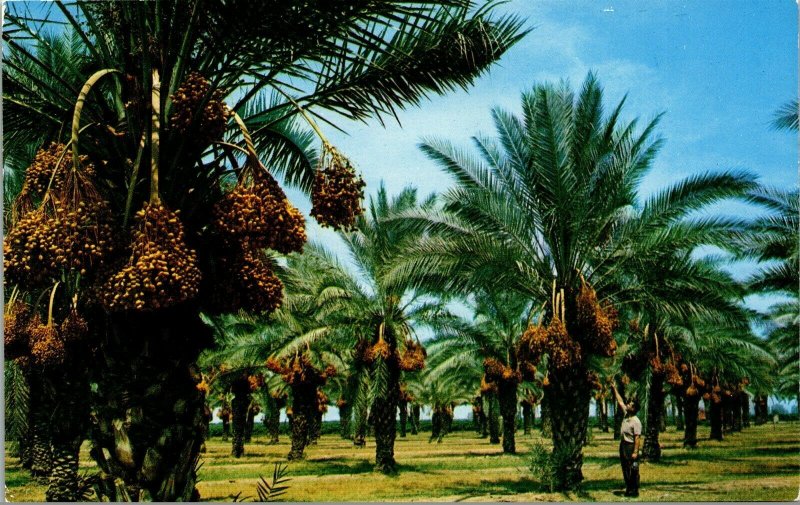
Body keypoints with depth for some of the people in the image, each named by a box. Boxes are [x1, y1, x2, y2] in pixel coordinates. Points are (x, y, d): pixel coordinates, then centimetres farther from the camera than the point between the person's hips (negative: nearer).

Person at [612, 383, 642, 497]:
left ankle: (634, 490, 3)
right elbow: (620, 401, 18)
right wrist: (614, 388, 19)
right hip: (623, 445, 9)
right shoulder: (626, 414, 6)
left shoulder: (636, 422, -17)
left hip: (631, 446, -9)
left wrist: (635, 452, -25)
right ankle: (628, 489, 19)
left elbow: (637, 438, -21)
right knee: (625, 469, 12)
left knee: (633, 470, -2)